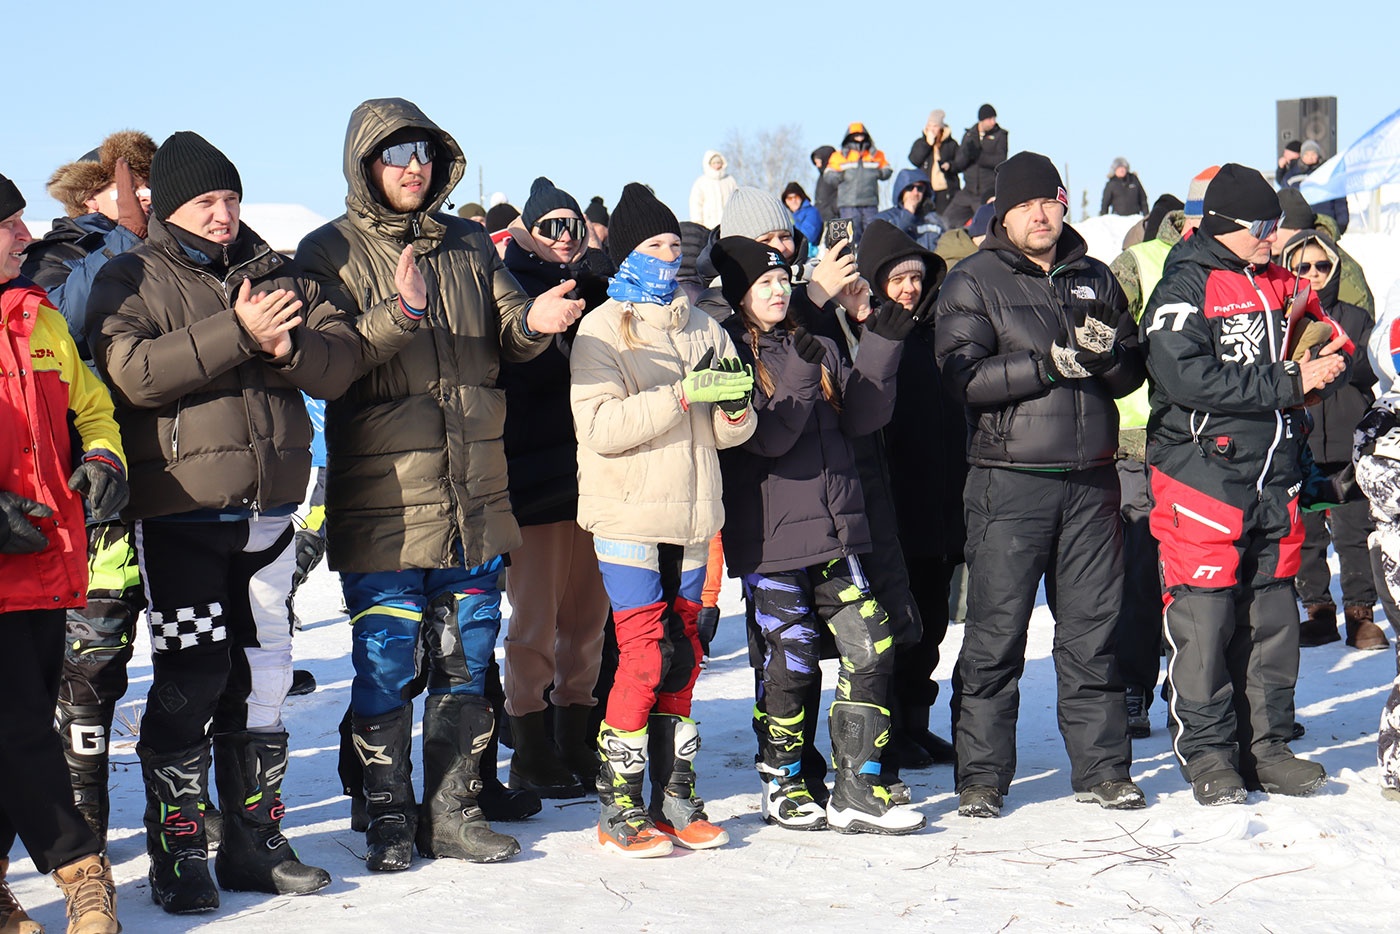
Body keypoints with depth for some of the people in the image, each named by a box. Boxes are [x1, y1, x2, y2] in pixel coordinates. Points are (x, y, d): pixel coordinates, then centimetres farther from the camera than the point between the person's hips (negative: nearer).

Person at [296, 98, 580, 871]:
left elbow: (506, 334, 7)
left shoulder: (468, 246, 12)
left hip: (473, 491, 5)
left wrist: (532, 321, -16)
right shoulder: (331, 253, -2)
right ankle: (388, 820, 11)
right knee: (386, 663, -1)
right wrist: (396, 315, -30)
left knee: (466, 657, 10)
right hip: (381, 495, -5)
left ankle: (452, 813, 19)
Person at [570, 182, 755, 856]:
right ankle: (618, 808, -1)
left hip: (690, 518, 6)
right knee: (643, 656, -10)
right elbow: (600, 427, -16)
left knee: (682, 657, 8)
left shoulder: (702, 330, 15)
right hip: (628, 516, -6)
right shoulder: (601, 331, -2)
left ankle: (673, 799, 15)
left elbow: (729, 430, 14)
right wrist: (680, 395, -23)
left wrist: (734, 404, -9)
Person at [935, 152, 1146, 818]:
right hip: (1007, 481, -4)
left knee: (1093, 630, 7)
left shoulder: (1095, 279, 15)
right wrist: (1051, 364, -18)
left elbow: (1133, 374, 15)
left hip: (1090, 481, 4)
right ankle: (981, 777, 6)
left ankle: (1101, 768, 15)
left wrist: (1109, 354, -8)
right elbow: (963, 376, -12)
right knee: (995, 634, -2)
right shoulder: (974, 283, 1)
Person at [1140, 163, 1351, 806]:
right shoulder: (1186, 287, -8)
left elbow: (1334, 340, 23)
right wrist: (1289, 382, -19)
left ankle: (1266, 744, 17)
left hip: (1274, 475, 7)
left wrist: (1329, 362, -3)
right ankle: (1207, 753, 4)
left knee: (1272, 617, 9)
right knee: (1204, 619, -4)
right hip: (1203, 470, -7)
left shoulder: (1280, 284, 14)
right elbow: (1187, 375, -20)